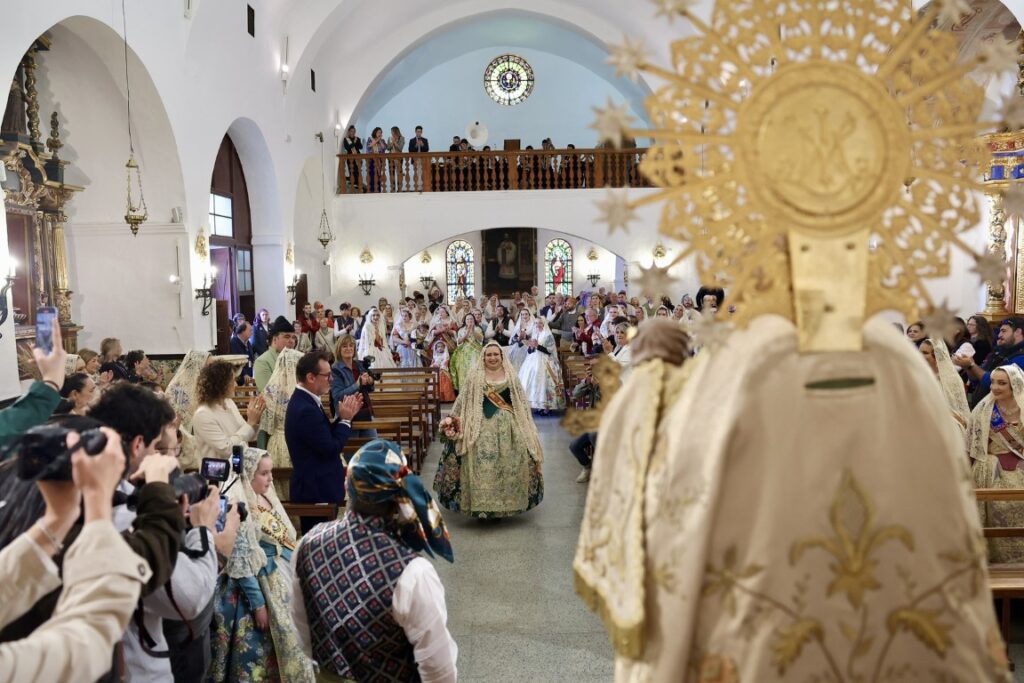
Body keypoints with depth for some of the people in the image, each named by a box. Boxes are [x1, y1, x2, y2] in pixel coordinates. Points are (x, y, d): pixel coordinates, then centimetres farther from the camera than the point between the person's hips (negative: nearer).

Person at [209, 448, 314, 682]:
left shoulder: (268, 500, 6)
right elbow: (243, 563, -18)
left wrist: (291, 583, 14)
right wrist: (258, 604, -18)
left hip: (281, 586, 8)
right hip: (258, 589, -8)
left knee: (283, 647, 15)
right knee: (258, 652, 2)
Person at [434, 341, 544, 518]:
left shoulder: (511, 376, 9)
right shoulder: (475, 377, 5)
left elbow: (522, 403, 11)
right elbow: (462, 403, 5)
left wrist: (526, 427, 7)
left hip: (508, 427, 1)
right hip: (482, 427, -1)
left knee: (507, 466, 0)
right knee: (482, 466, -7)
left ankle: (505, 504, 14)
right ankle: (482, 506, 2)